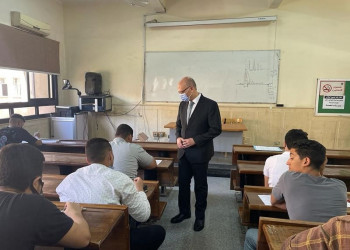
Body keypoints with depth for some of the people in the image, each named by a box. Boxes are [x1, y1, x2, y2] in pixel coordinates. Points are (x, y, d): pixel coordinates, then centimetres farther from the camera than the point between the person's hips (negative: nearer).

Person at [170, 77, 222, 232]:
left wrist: (195, 140, -19)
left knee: (200, 186, 10)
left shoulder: (210, 105, -13)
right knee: (183, 183, 15)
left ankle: (200, 216, 30)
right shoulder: (183, 104, 7)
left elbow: (216, 129, -14)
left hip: (200, 153, -5)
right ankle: (184, 212, 36)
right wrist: (178, 137, -4)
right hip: (183, 152, 6)